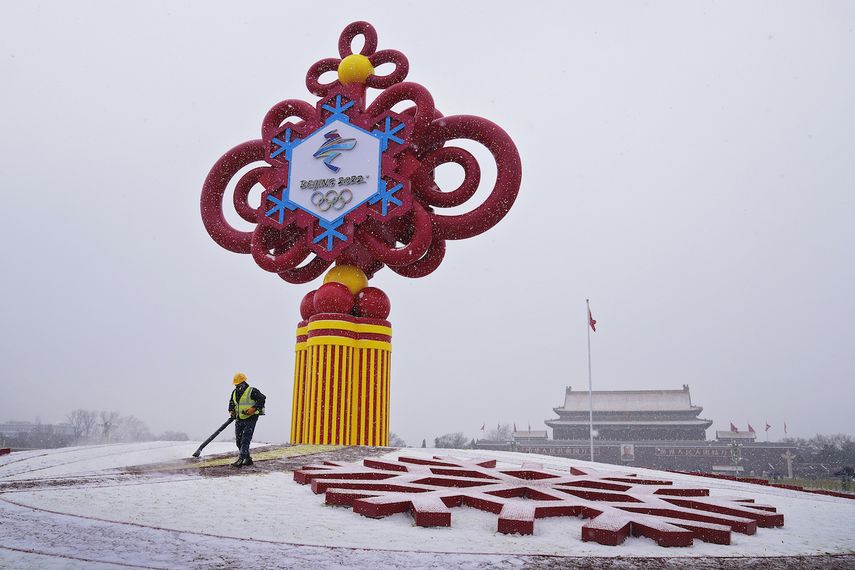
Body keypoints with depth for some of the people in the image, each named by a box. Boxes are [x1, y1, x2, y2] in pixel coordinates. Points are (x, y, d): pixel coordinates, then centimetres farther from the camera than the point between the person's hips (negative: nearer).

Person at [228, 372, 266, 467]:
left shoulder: (252, 391, -10)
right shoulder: (235, 392, 12)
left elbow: (262, 399, -17)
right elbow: (231, 403, 24)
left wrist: (254, 408, -26)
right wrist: (231, 411, 5)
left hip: (250, 419, -8)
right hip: (239, 420, 8)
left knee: (245, 440, -12)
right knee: (238, 441, 8)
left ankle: (240, 460, -17)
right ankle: (247, 459, 19)